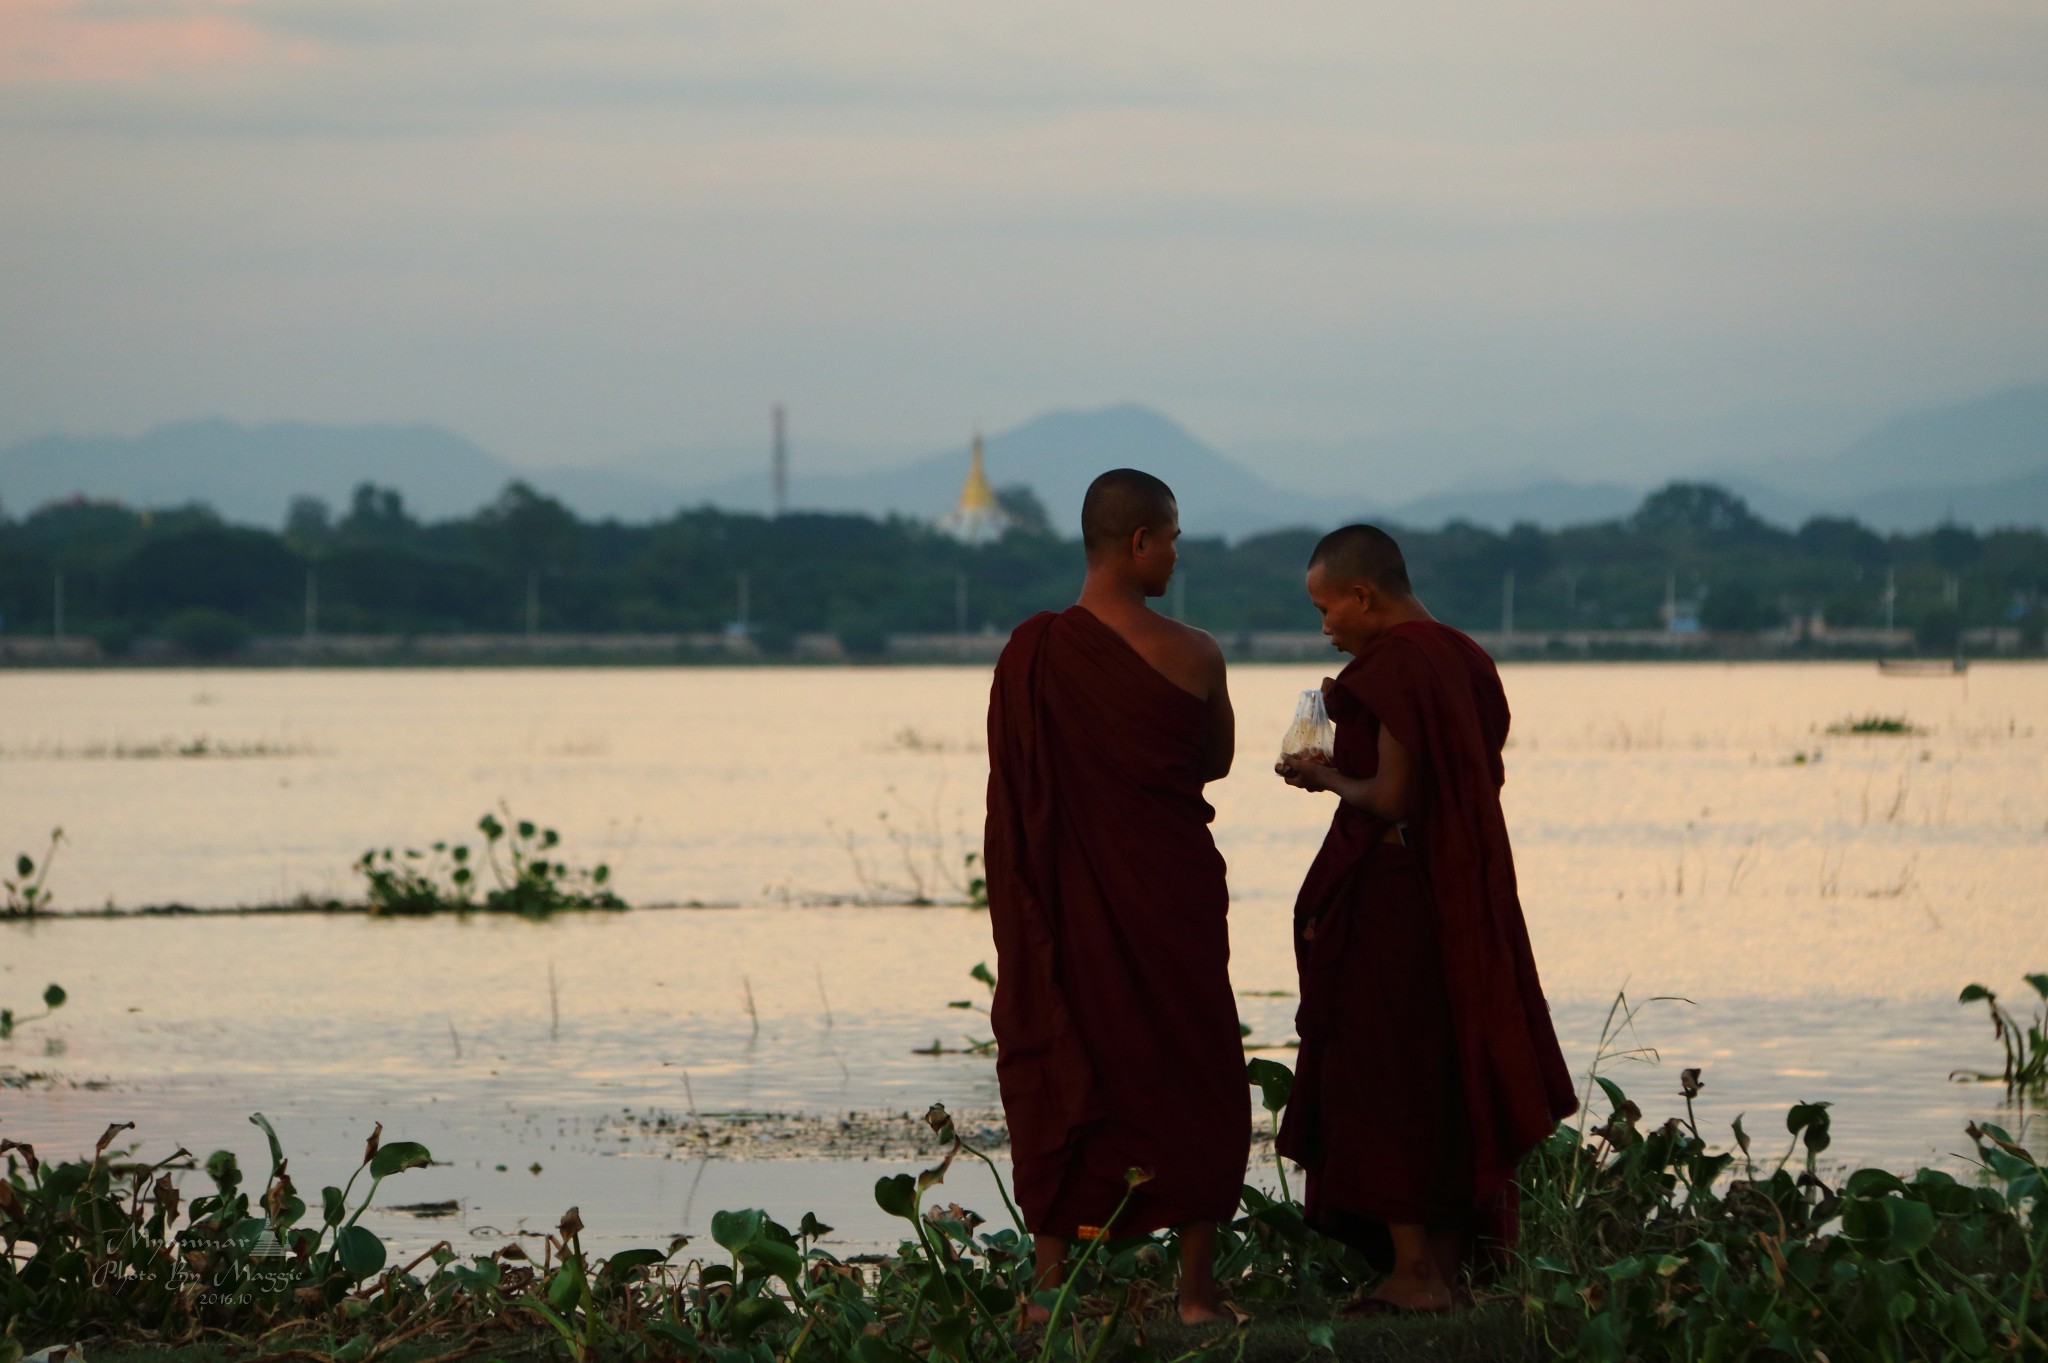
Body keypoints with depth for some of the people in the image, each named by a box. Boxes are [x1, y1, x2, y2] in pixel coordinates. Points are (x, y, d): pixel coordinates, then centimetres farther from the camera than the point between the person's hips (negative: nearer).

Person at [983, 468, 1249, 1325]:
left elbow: (1017, 791, 0)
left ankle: (1049, 1290, 8)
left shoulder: (1034, 653, -9)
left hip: (1071, 902, 1)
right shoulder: (1194, 658, -9)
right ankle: (1197, 1291, 13)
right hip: (1173, 897, 0)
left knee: (1059, 1082, 9)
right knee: (1191, 1076, 11)